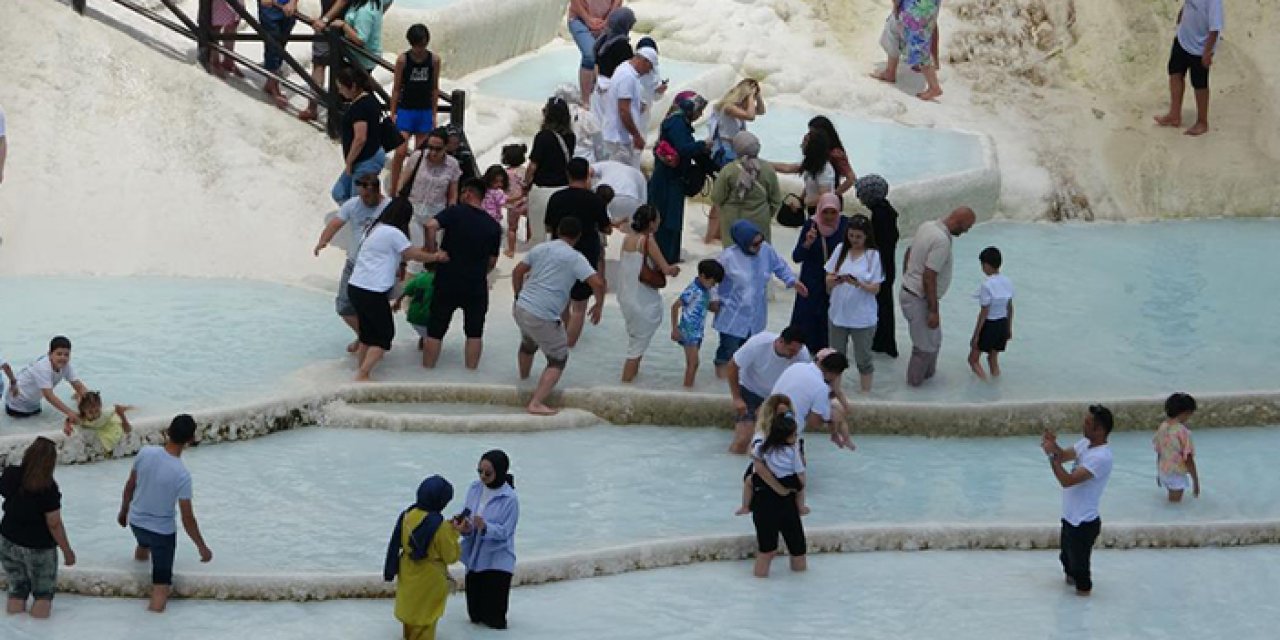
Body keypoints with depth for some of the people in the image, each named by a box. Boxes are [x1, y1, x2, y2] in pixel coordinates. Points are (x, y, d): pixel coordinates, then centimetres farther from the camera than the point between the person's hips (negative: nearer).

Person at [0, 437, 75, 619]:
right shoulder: (47, 488, -24)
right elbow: (54, 525, -20)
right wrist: (67, 551, -10)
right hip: (38, 548, -5)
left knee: (17, 590, 18)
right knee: (43, 593, 12)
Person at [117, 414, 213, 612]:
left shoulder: (145, 453, -16)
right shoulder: (182, 475, -29)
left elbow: (130, 486, 0)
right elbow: (187, 518, -21)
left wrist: (123, 511, 19)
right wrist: (202, 547, -8)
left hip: (136, 521, 6)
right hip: (162, 532, -6)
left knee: (143, 544, 40)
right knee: (161, 582, 6)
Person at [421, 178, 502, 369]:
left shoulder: (455, 212, -5)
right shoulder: (494, 226, 3)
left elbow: (431, 226, -21)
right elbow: (492, 261, 6)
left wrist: (432, 253, -9)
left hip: (447, 282, -1)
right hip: (476, 286, 1)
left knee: (435, 331, 7)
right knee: (474, 333, 12)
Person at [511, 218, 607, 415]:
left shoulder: (539, 249, 12)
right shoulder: (575, 258, -7)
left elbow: (517, 272, 20)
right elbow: (597, 283, -15)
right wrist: (599, 306, 3)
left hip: (521, 309, 7)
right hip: (543, 317, -7)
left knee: (528, 343, 35)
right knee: (558, 360, 5)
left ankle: (523, 379, 58)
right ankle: (536, 404, -9)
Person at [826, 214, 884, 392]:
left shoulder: (873, 256, -7)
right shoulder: (841, 250, 1)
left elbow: (875, 289, -9)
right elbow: (828, 281, 2)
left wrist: (857, 284, -26)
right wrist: (834, 280, -21)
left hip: (862, 316, -3)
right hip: (838, 314, 3)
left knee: (863, 358, 7)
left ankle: (865, 394, 19)